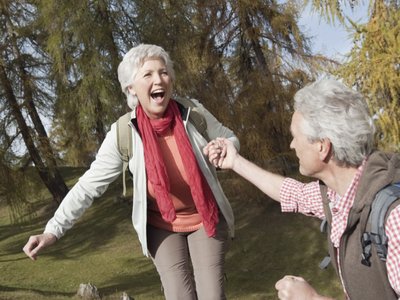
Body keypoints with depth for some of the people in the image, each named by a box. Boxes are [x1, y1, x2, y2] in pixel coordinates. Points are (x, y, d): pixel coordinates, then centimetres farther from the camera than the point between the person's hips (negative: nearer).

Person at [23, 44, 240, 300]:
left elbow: (230, 140, 2)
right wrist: (53, 230, -20)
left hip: (206, 219, 1)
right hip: (162, 226, 0)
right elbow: (90, 185, -14)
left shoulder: (193, 113, -15)